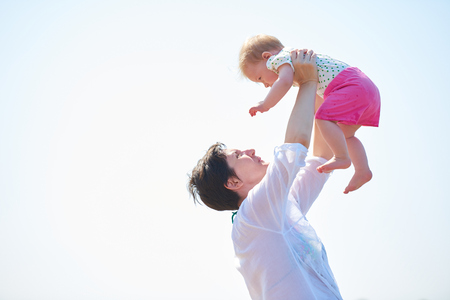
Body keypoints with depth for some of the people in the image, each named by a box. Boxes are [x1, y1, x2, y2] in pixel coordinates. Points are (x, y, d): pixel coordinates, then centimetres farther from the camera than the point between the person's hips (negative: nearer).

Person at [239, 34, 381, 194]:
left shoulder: (281, 59, -5)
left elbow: (284, 82, -24)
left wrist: (265, 105, -17)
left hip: (351, 86, -10)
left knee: (324, 118, -20)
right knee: (345, 134, 16)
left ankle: (342, 157, -18)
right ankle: (363, 171, 13)